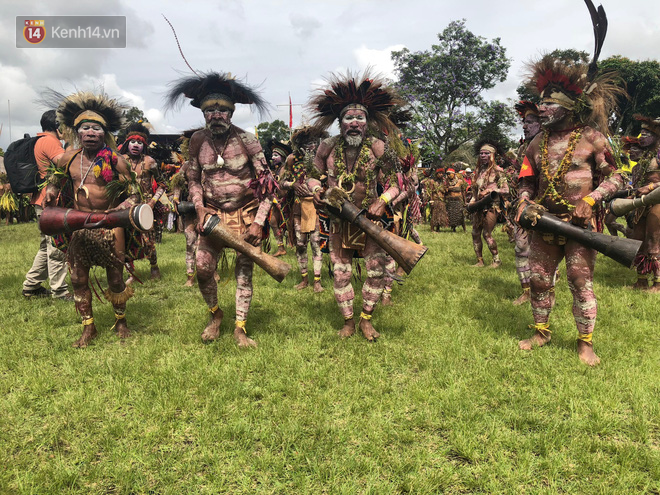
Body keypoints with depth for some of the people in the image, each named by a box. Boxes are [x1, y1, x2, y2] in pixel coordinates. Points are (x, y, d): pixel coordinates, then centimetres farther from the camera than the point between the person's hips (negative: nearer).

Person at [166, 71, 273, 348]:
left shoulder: (247, 141, -11)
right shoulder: (198, 141, -1)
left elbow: (267, 183, -9)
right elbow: (193, 179, 11)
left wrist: (258, 222, -16)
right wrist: (199, 208, -7)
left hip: (246, 213, -2)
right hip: (214, 213, 3)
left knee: (244, 270, 0)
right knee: (202, 267, -5)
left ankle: (240, 328, 12)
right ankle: (215, 315, 22)